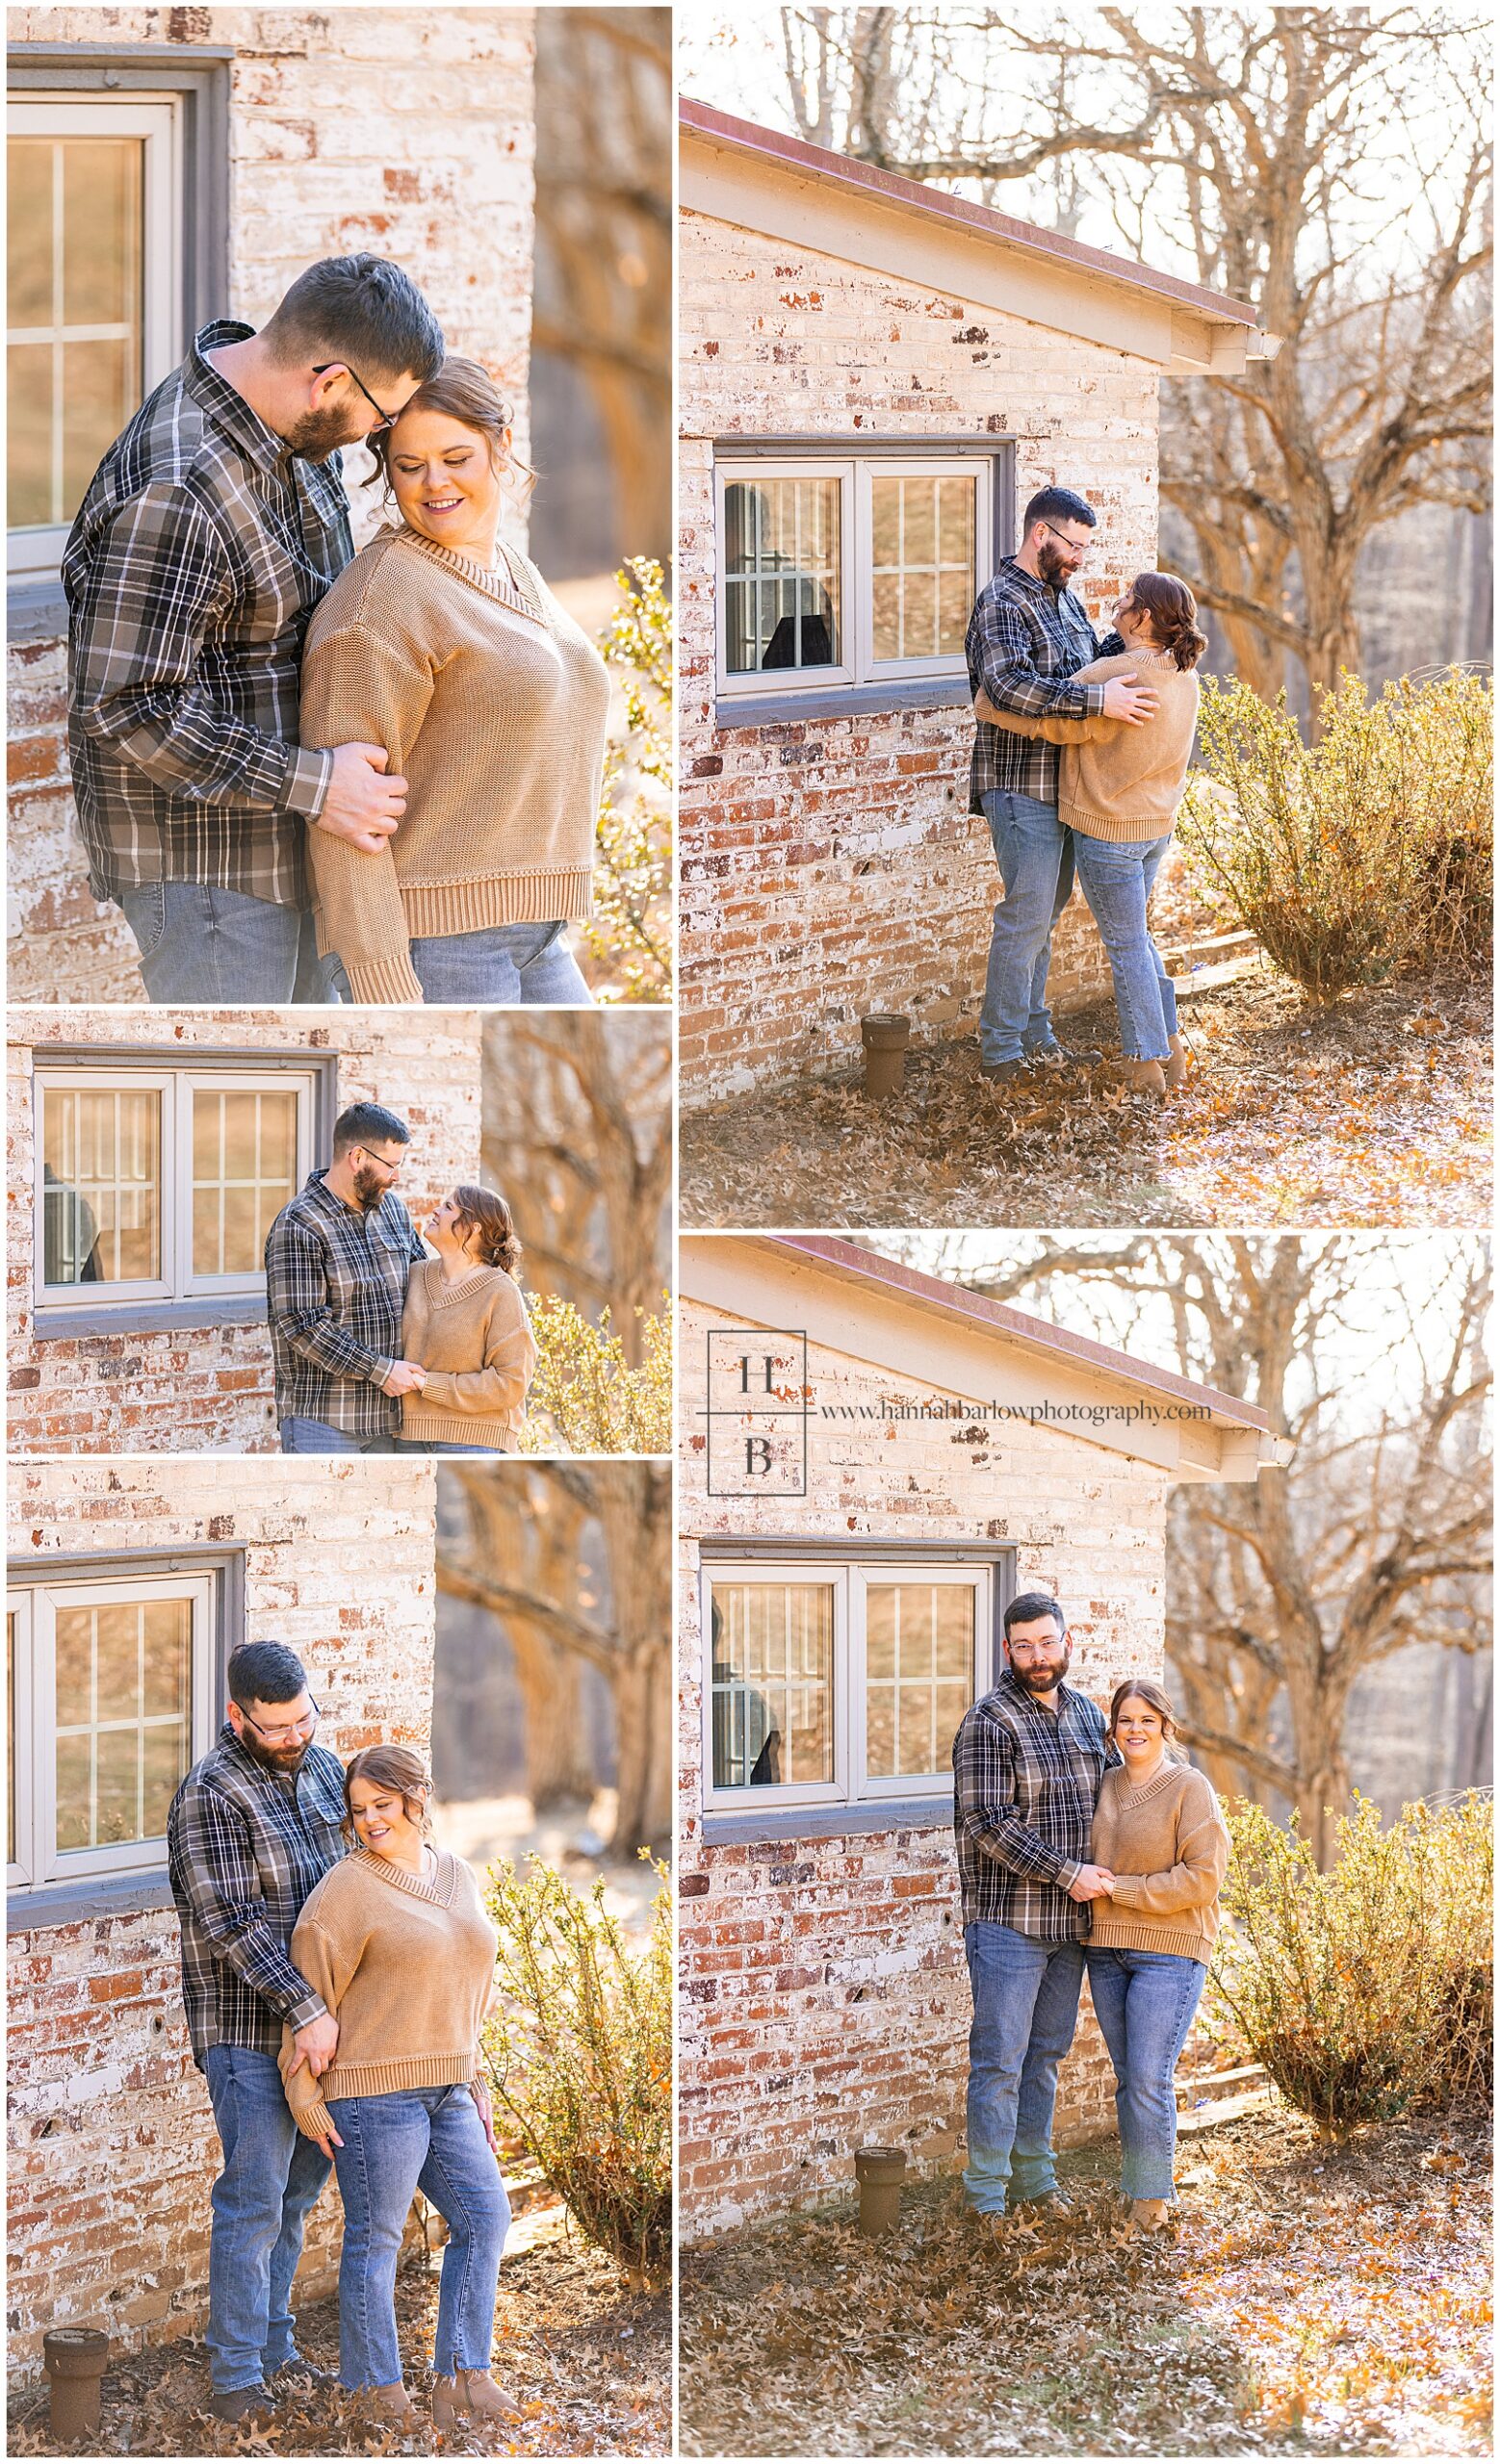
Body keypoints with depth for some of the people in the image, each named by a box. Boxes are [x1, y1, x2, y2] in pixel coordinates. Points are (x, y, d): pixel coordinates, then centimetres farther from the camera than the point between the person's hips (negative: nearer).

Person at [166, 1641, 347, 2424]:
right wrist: (307, 2011, -23)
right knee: (253, 2200, -8)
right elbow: (232, 1924, -20)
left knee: (294, 2195, 13)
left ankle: (274, 2352, 22)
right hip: (249, 2030, -7)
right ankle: (236, 2380, -5)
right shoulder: (210, 1796, -15)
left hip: (317, 2024, 7)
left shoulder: (323, 1769, 9)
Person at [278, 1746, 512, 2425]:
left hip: (445, 2089, 7)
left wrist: (474, 2079, 19)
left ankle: (461, 2376, 10)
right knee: (375, 2238, -1)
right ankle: (379, 2395, 7)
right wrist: (306, 2099, -9)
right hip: (375, 2089, -7)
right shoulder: (350, 1888, -9)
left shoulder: (457, 1877, 13)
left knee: (485, 2215, 5)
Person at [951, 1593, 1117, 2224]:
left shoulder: (1085, 1714, 10)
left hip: (1070, 1918, 7)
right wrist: (1067, 1874, -17)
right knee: (1000, 2059, -4)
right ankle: (986, 2197, 1)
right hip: (1008, 1919, -7)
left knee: (1046, 2054, 15)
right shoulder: (989, 1722, -12)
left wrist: (1106, 1875, 6)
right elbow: (988, 1824, -18)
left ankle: (1033, 2178, 24)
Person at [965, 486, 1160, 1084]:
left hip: (1061, 785, 10)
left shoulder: (1063, 596, 13)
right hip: (1022, 785, -10)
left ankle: (1034, 1039, 23)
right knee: (1026, 915, -8)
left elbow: (1089, 656, 24)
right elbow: (1007, 684, -33)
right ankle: (1000, 1054, -3)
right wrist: (1100, 700, -36)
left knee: (1044, 913, 15)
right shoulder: (1003, 603, -17)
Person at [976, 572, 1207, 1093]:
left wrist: (987, 705, -7)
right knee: (1136, 936, 23)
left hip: (1108, 829, -8)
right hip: (1157, 824, 8)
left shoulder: (1116, 675, -26)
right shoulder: (1183, 674, 0)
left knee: (1125, 944, 5)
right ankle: (1171, 1050, 25)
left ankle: (1147, 1064, 12)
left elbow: (1050, 722, -21)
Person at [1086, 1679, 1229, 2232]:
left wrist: (1119, 1890, -14)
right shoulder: (1104, 1786, 11)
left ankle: (1150, 2198, 0)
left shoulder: (1190, 1789, -7)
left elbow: (1202, 1878, -14)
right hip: (1107, 1951, 6)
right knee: (1128, 2080, 10)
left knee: (1150, 2080, -9)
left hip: (1169, 1952, -6)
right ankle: (1139, 2191, 18)